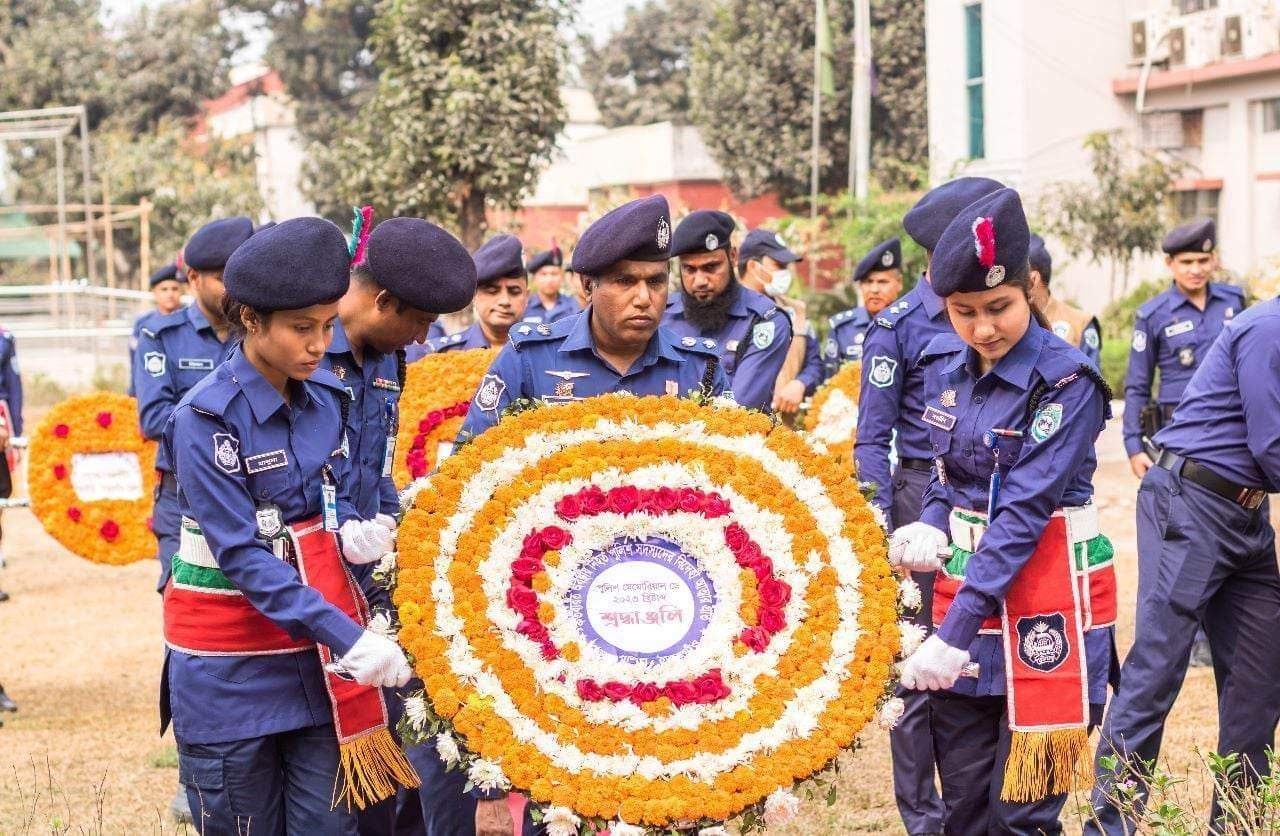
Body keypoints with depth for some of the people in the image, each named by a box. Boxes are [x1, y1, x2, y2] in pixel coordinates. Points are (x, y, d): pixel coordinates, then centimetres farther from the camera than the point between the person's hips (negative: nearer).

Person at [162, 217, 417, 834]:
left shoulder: (323, 394, 2)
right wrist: (348, 638, -29)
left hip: (320, 648, 5)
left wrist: (353, 533, -13)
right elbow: (242, 555, -22)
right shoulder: (206, 417, -17)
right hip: (234, 660, -5)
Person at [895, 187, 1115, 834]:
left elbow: (1023, 512, -22)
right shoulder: (945, 366, 4)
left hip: (1042, 602, -6)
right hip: (964, 584, 6)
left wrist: (955, 632, -26)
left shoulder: (1067, 381, -16)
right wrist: (930, 529, -6)